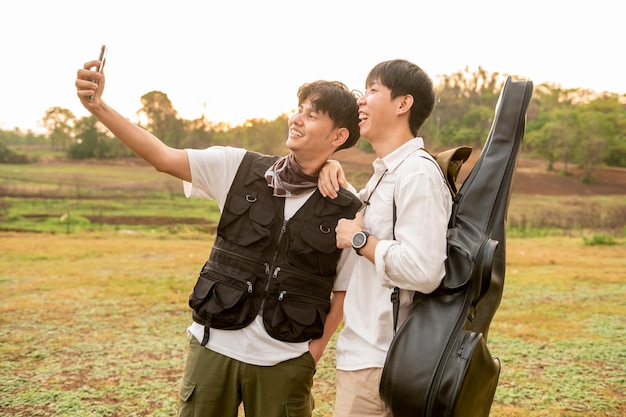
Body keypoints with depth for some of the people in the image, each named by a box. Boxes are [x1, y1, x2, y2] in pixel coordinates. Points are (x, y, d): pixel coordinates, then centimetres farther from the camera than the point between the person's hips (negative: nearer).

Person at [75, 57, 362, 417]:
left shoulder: (348, 211, -5)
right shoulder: (240, 168, -1)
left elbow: (345, 292, 3)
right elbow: (163, 157, -7)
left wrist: (314, 351, -5)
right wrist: (99, 107, -16)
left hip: (284, 364, -1)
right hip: (214, 347, 1)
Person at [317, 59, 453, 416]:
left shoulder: (418, 174, -18)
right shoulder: (387, 172, 12)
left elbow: (423, 270, -29)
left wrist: (359, 239, -16)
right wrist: (333, 171, 11)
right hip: (368, 350, 10)